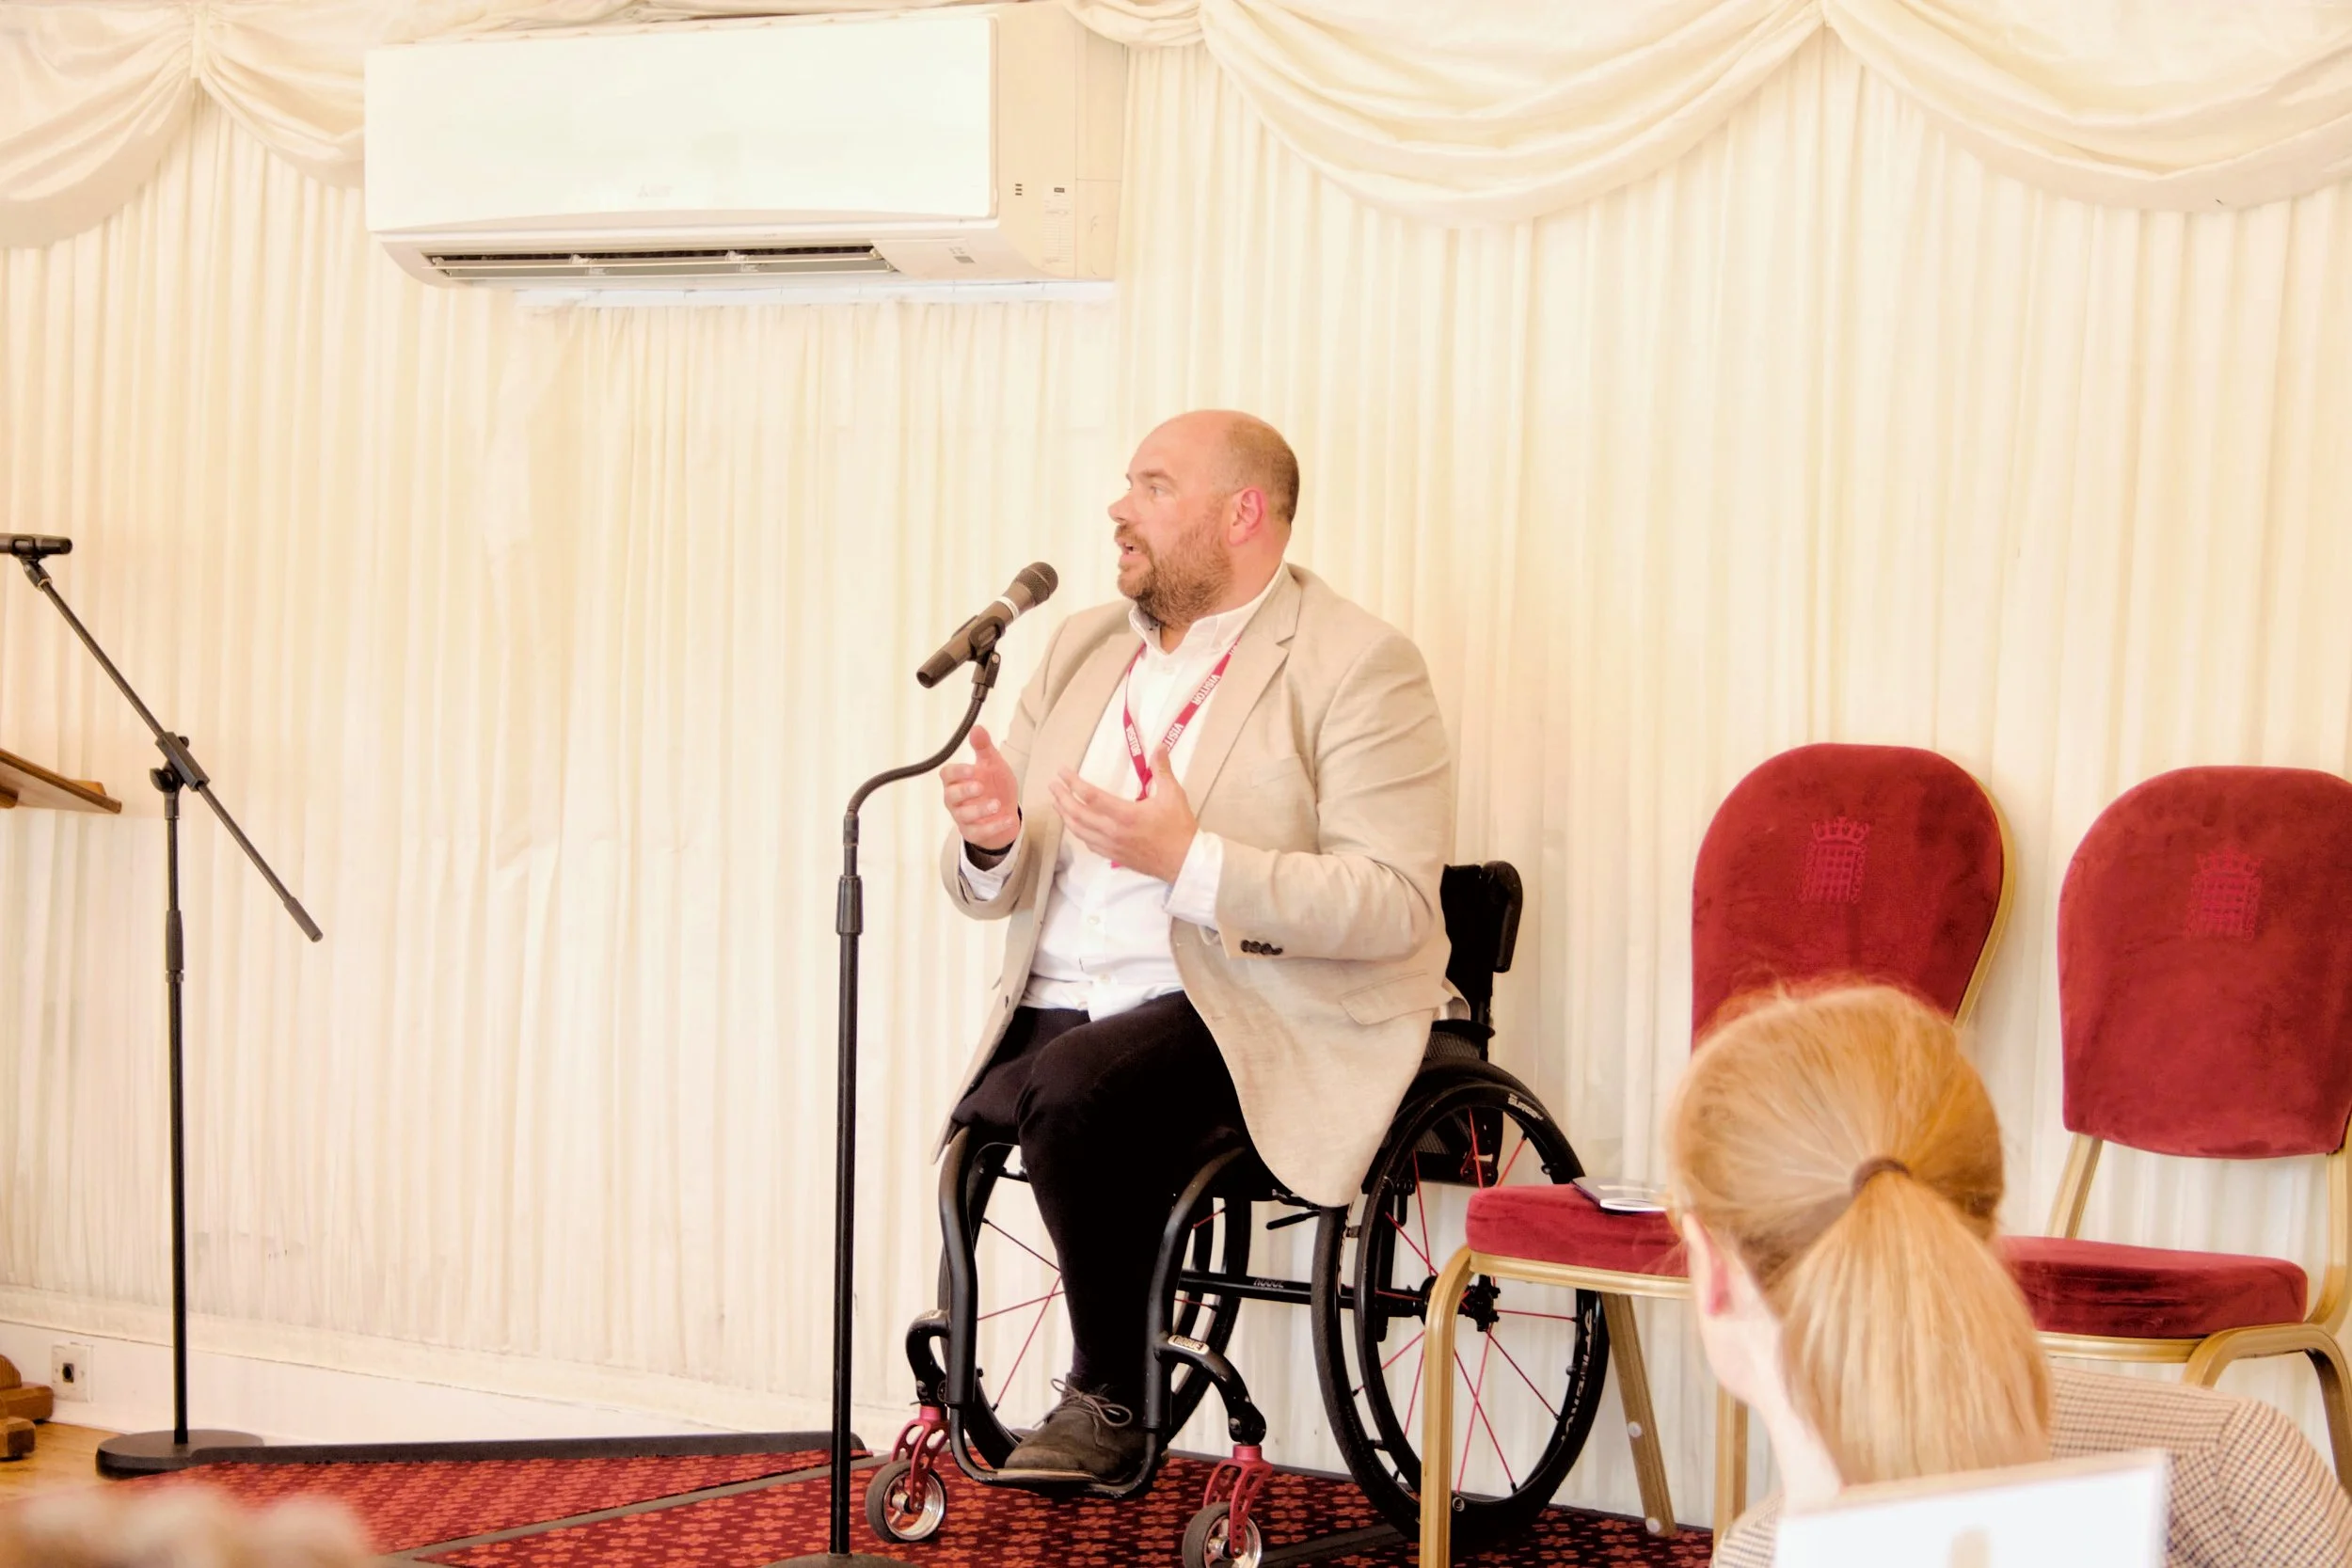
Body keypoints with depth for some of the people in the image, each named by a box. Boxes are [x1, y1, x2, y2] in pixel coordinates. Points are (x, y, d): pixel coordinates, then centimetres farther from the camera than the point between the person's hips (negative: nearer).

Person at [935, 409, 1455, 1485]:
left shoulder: (1358, 667, -5)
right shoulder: (1083, 648, 16)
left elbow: (1395, 905, -16)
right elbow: (989, 892, 16)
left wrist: (1190, 859, -24)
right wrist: (992, 839, -9)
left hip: (1260, 1016, -6)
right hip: (1060, 1011, 6)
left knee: (1073, 1085, -31)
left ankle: (1113, 1399, -11)